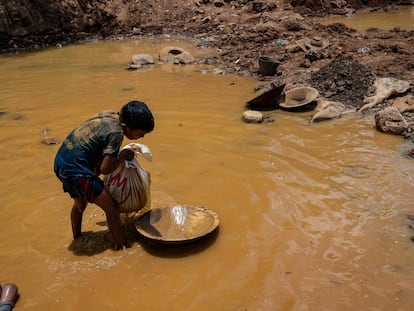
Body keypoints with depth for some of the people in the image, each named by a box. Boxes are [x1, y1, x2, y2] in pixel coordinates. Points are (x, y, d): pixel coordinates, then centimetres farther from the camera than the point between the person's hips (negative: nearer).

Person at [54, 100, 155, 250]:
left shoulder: (109, 114, 3)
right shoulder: (115, 133, -23)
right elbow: (105, 169, -18)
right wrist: (124, 156, -5)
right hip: (77, 171, -10)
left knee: (80, 205, 31)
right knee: (112, 209, 0)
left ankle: (76, 240, 51)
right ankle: (122, 247, 10)